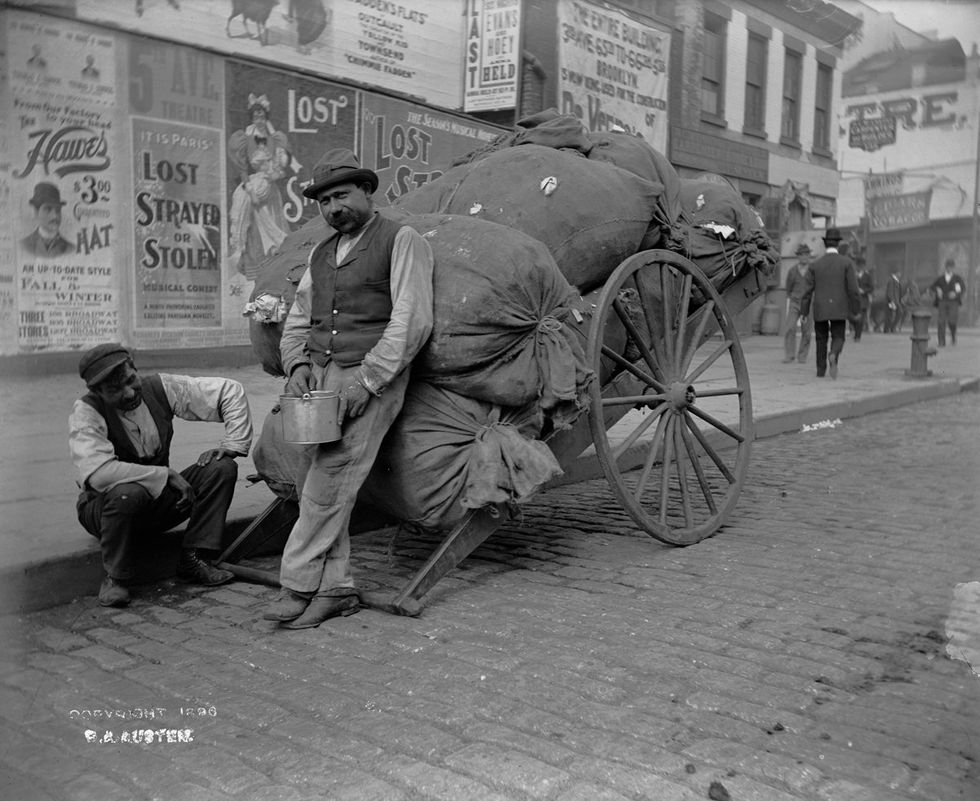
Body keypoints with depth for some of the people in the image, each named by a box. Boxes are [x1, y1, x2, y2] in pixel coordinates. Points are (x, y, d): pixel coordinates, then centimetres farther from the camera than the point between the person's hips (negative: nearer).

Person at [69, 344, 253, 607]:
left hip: (159, 501, 5)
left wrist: (232, 444, -16)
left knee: (222, 467, -15)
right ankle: (116, 578, -15)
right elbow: (97, 473, -37)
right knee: (128, 493, -40)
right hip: (104, 507, -4)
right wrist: (167, 474, -34)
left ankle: (192, 559, -9)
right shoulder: (86, 411, -21)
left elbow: (231, 391, -5)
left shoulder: (159, 388, -11)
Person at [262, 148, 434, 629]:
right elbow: (297, 322, 22)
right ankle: (336, 589, 10)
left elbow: (411, 321, -10)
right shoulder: (320, 254, 21)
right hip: (320, 376, 7)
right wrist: (298, 364, 2)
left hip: (373, 379, -6)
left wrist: (365, 379, -16)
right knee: (325, 489, 2)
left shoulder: (401, 241, 0)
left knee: (328, 483, -12)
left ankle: (297, 585, -3)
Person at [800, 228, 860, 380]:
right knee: (838, 338, 6)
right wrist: (856, 308, 3)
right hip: (839, 309, -1)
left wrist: (804, 311, 5)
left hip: (820, 309, 1)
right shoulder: (846, 263, -4)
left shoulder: (815, 265, 0)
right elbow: (853, 288, -7)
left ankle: (821, 371, 14)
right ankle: (833, 356, -26)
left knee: (821, 339, 14)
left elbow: (808, 290, 0)